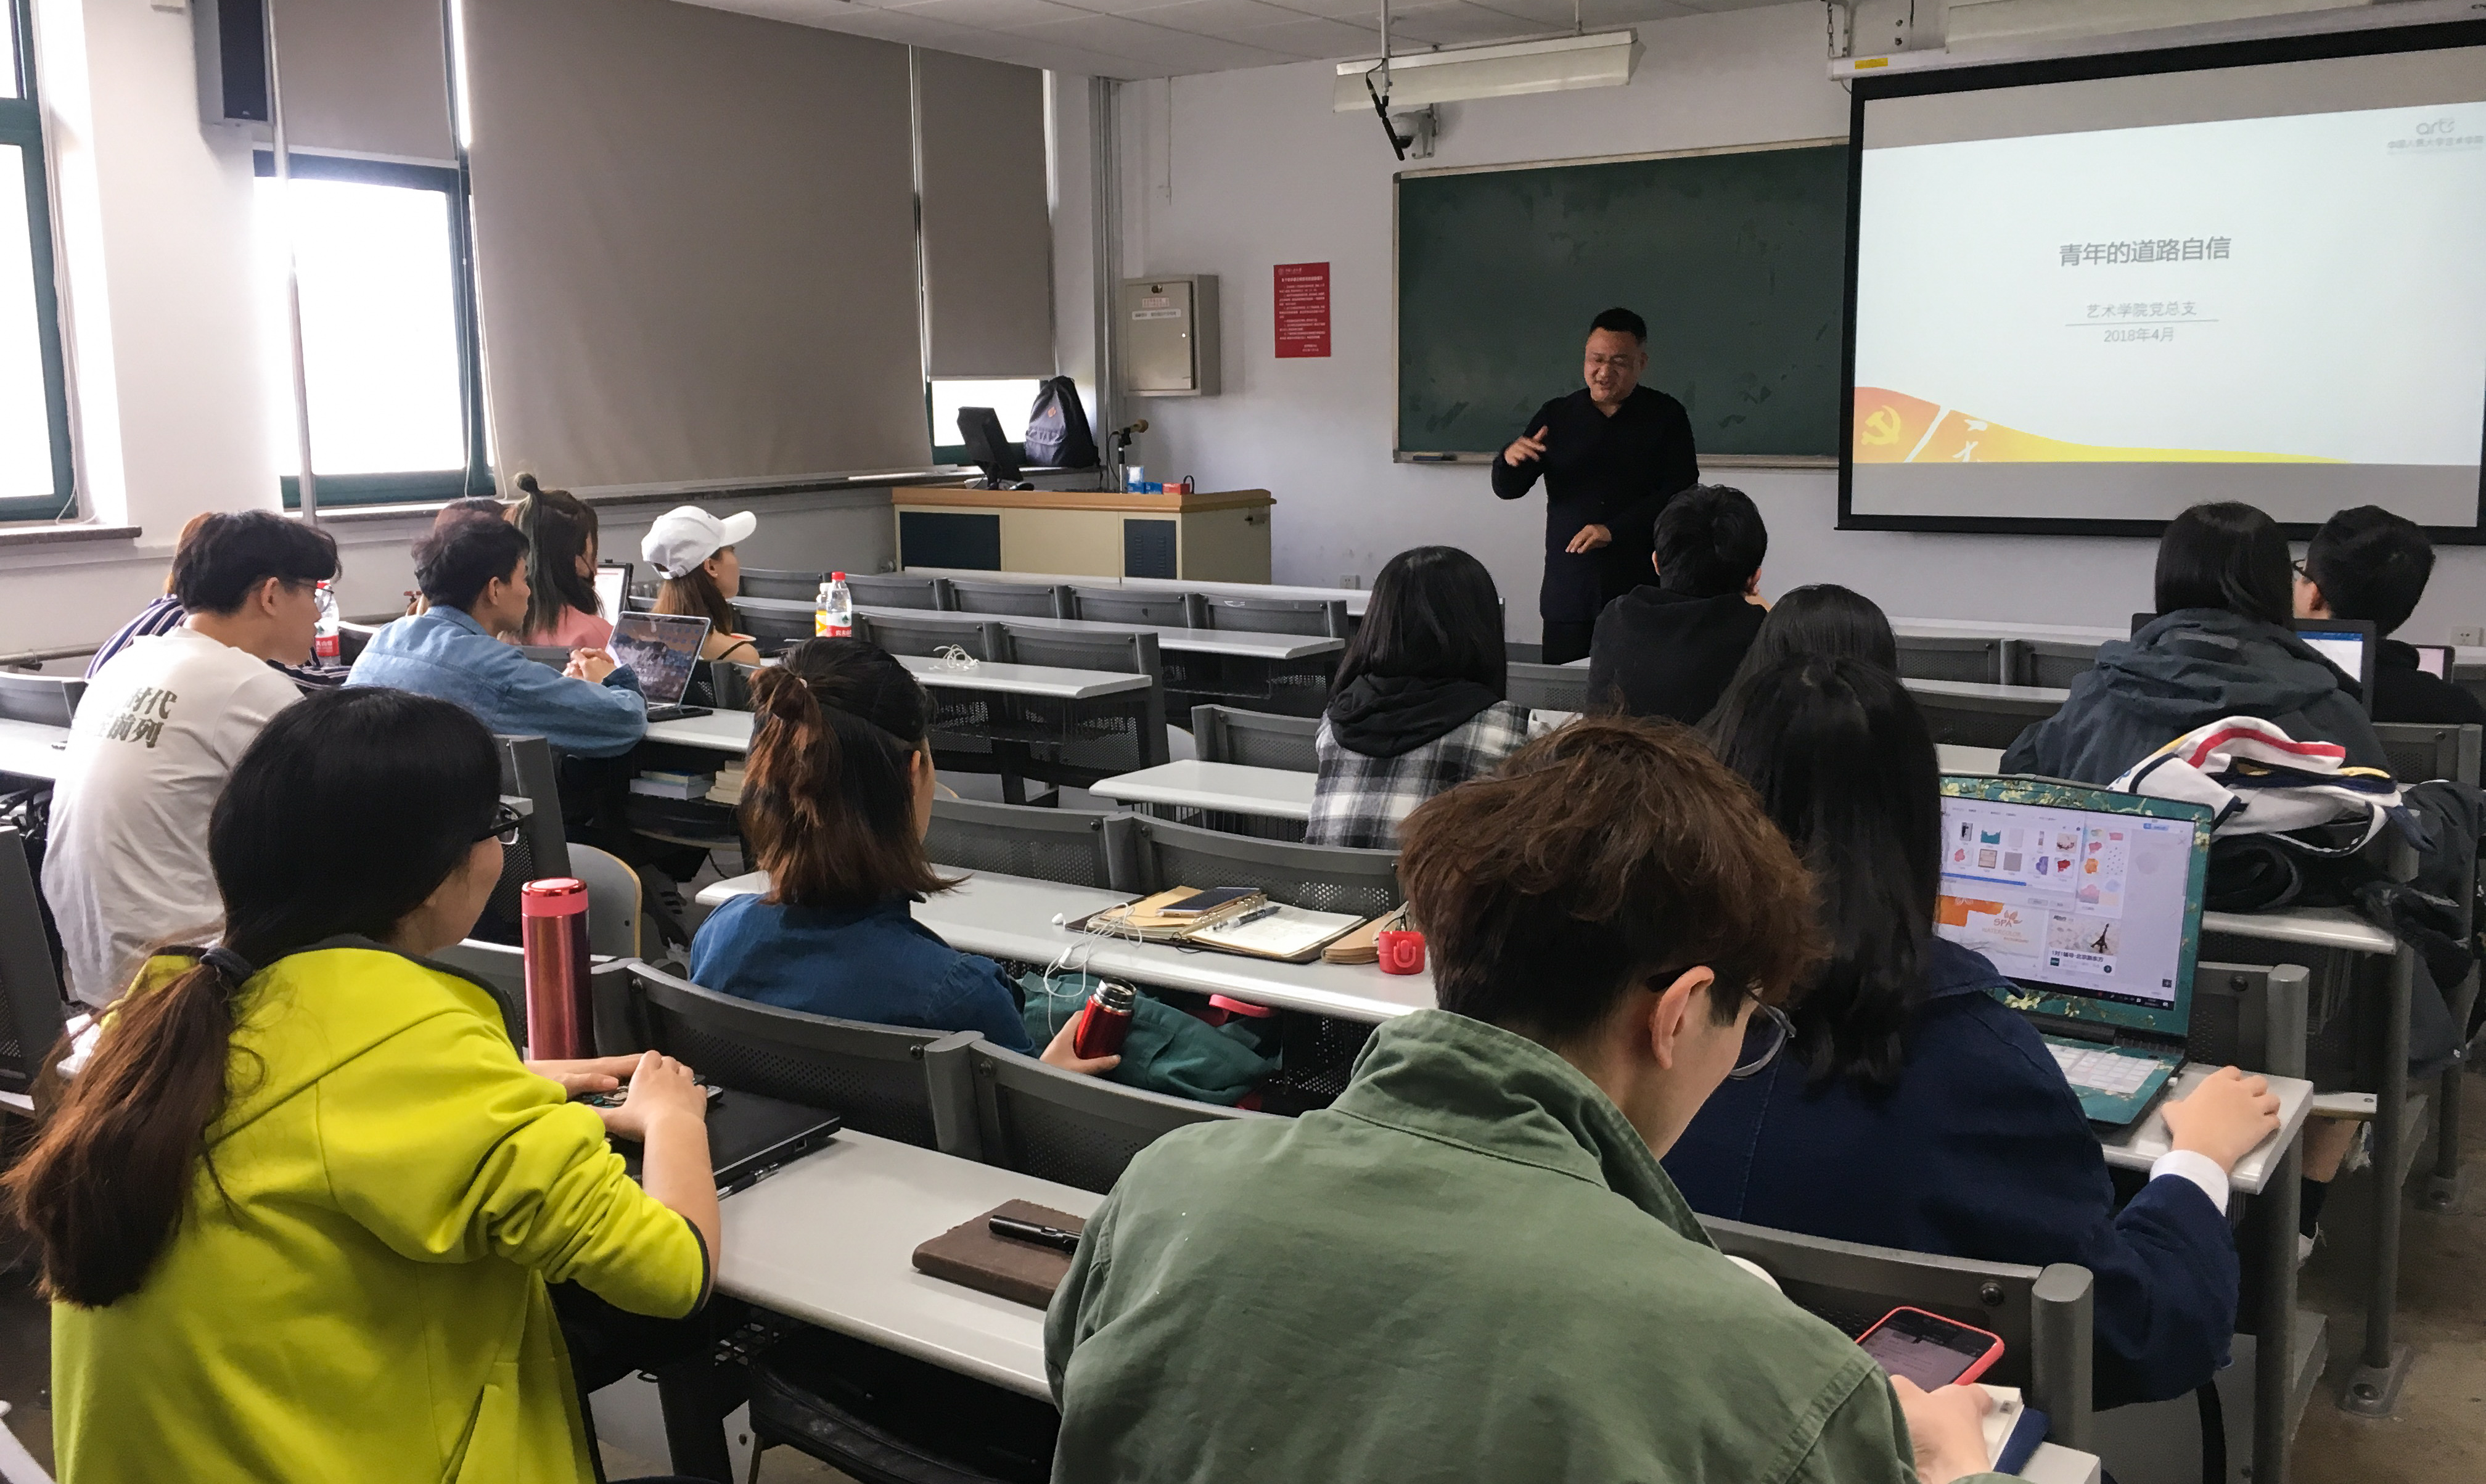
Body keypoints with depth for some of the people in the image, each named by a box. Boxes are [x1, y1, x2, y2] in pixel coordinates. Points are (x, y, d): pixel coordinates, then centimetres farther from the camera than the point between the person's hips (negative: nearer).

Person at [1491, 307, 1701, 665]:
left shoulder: (1666, 416, 5)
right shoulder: (1556, 416, 11)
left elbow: (1681, 492, -5)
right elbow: (1507, 489, 9)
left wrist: (1614, 531, -16)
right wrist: (1510, 460, -15)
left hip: (1642, 591, -2)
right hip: (1568, 594, 2)